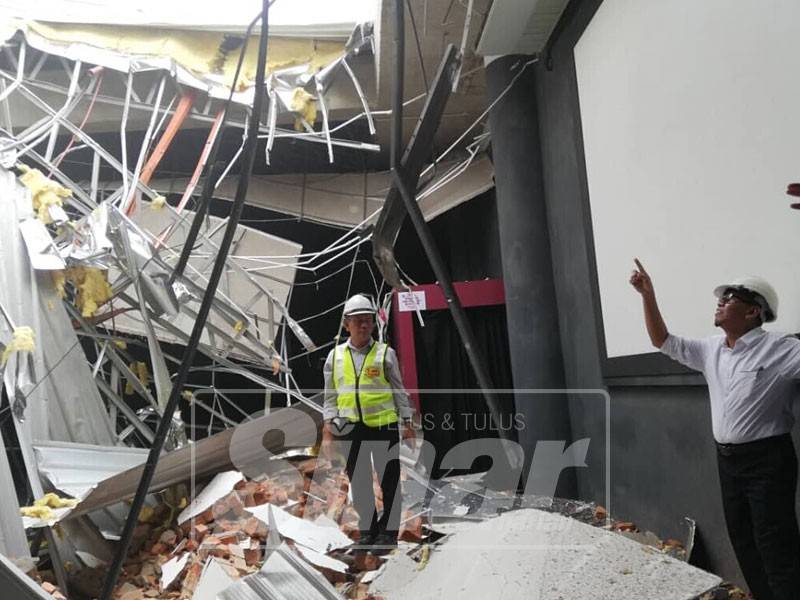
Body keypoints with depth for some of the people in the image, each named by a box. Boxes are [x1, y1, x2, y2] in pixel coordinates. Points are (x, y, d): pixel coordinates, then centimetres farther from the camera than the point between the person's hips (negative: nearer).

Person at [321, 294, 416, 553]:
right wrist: (327, 431, 2)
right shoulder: (335, 356, 6)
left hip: (384, 426, -2)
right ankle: (367, 528, 26)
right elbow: (330, 397, 9)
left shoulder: (385, 353, 1)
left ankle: (388, 531, 19)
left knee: (389, 480, 5)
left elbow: (399, 391, 6)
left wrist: (407, 425, 2)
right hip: (350, 428, 2)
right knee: (358, 481, 10)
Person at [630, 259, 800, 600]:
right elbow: (663, 342, 15)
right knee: (742, 542, 16)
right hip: (727, 458, 7)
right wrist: (648, 294, 7)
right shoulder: (711, 350, 8)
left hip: (767, 459, -7)